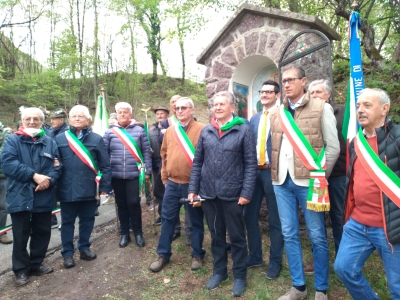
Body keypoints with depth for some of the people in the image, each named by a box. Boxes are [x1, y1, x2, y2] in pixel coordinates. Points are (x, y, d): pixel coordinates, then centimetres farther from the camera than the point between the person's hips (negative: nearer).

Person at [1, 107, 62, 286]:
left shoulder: (50, 143, 10)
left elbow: (57, 167, 4)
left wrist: (49, 180, -16)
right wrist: (35, 175, -20)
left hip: (44, 197, 3)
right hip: (20, 197, -3)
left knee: (42, 232, 13)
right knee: (21, 236, 7)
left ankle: (36, 265, 32)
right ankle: (21, 270, 24)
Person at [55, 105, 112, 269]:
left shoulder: (96, 139, 1)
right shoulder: (60, 139, 2)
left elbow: (105, 165, 0)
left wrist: (105, 186, -3)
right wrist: (53, 182, -3)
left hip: (89, 188, 0)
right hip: (67, 189, 0)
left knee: (87, 220, 14)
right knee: (67, 221, 12)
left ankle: (84, 248, 32)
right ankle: (67, 252, 26)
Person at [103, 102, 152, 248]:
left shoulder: (139, 130, 0)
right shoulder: (109, 132, 2)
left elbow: (146, 152, 1)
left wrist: (147, 171, -2)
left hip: (134, 174, -2)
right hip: (116, 175, 2)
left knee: (134, 203, 0)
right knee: (121, 204, 12)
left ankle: (138, 232, 20)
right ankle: (124, 233, 27)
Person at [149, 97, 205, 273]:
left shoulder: (201, 130, -9)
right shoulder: (170, 131, 8)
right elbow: (164, 154, 15)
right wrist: (164, 177, 14)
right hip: (172, 183, 5)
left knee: (196, 221, 11)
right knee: (167, 218, 13)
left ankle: (197, 255, 29)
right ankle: (163, 254, 28)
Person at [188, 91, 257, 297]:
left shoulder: (243, 130, -5)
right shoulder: (206, 131, 7)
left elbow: (251, 163, -7)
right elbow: (197, 162, 9)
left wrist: (246, 192, -12)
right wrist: (193, 189, 4)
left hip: (233, 194, -3)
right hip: (208, 193, 4)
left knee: (237, 236, 11)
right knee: (216, 235, 17)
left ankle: (239, 276, 29)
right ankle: (219, 271, 35)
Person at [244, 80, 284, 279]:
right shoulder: (254, 119, 14)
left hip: (273, 172, -6)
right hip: (253, 171, 6)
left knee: (275, 220, 8)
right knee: (249, 216, 13)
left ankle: (275, 261, 25)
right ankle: (255, 256, 32)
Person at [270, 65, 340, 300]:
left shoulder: (321, 108, -3)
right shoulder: (276, 114, 10)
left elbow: (333, 147, -3)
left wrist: (320, 176, -3)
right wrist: (277, 173, 6)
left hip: (308, 181, -4)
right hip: (282, 181, 5)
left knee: (317, 236, 7)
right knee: (289, 235, 11)